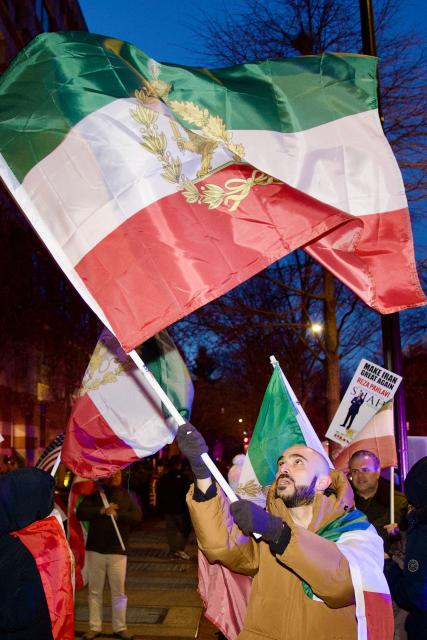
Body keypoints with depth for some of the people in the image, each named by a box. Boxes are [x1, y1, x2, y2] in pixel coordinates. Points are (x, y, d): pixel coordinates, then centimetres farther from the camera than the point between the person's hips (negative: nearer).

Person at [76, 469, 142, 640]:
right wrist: (101, 511, -20)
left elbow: (137, 516, -9)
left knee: (118, 592, 4)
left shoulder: (127, 496, 5)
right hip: (95, 549, 1)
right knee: (95, 591, 8)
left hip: (117, 551, 0)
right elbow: (80, 512, -8)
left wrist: (117, 514, -21)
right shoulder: (95, 494, 5)